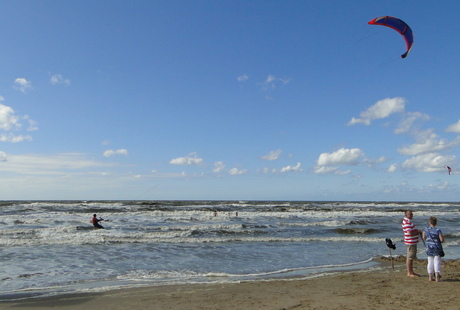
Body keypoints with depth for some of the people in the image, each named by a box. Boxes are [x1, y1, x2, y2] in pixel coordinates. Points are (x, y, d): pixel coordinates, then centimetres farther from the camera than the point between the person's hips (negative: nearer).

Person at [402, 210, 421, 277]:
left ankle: (411, 272, 25)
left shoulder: (409, 221, 14)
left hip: (413, 242, 11)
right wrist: (418, 231, -11)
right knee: (409, 258, -5)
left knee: (411, 257, 16)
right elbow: (410, 233, -26)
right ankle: (409, 273, 1)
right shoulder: (406, 222, -20)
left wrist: (417, 231, 8)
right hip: (410, 242, -11)